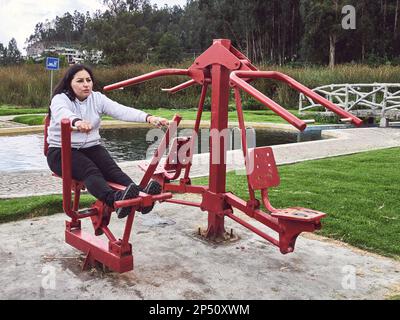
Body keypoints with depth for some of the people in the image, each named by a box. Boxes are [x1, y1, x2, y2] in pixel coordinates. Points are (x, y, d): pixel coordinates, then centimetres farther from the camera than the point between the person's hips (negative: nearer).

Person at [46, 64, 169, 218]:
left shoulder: (97, 98, 3)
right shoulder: (60, 99, -8)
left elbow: (121, 111, -14)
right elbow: (63, 113, -34)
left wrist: (148, 117, -32)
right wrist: (76, 121, -59)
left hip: (91, 148, 4)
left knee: (112, 168, -26)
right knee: (90, 171, -34)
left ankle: (138, 195, -51)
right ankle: (115, 199, -61)